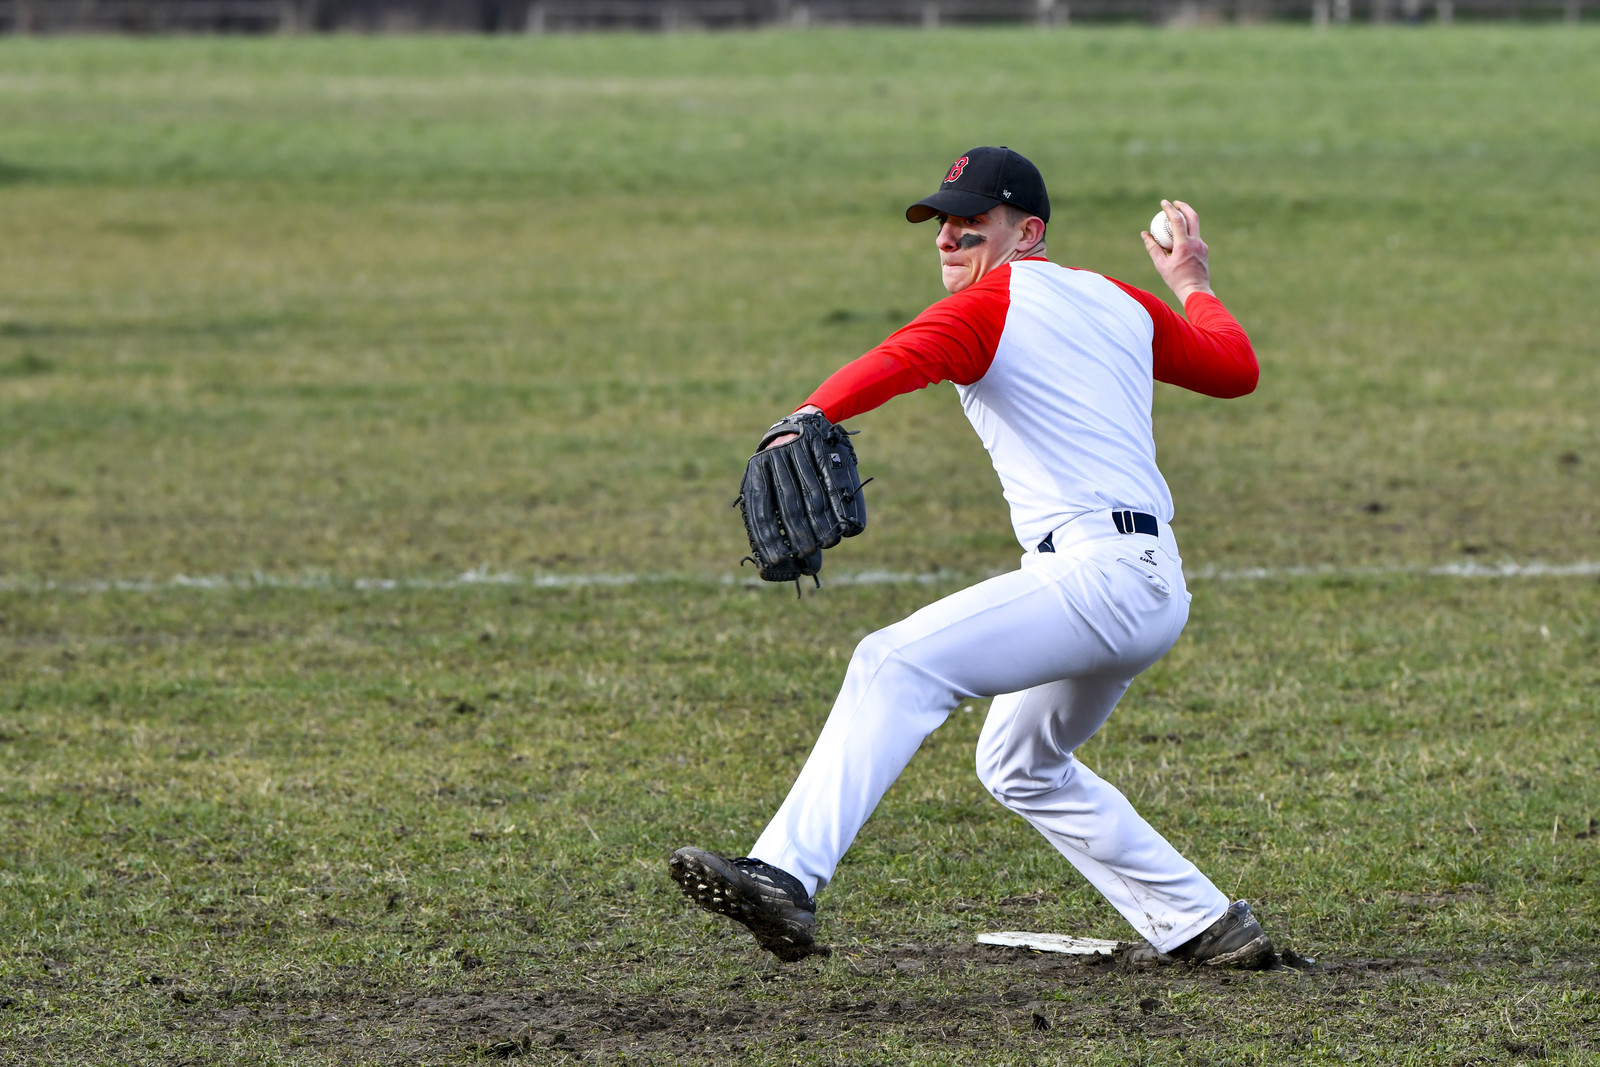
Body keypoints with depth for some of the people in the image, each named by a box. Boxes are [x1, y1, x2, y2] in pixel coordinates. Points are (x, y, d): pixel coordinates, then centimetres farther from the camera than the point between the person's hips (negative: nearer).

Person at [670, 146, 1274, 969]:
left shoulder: (992, 306, -4)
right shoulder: (1118, 305, 19)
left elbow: (902, 361, -25)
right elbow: (1236, 368, 29)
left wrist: (809, 418, -42)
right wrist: (1191, 283, 46)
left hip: (1095, 574, -10)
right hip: (1152, 588, 10)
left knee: (897, 666, -24)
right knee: (1021, 768, 27)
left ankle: (785, 876, -41)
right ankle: (1202, 928, 27)